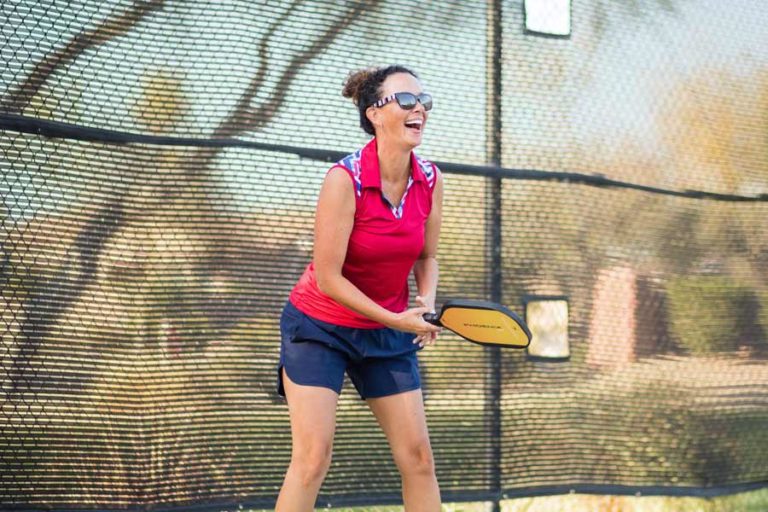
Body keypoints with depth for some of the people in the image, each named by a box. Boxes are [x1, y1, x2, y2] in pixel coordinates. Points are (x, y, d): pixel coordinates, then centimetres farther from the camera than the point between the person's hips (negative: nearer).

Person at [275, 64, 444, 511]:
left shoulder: (430, 180, -6)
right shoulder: (345, 179, -23)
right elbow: (328, 278, -21)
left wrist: (427, 302, -11)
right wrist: (394, 319, -22)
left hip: (391, 331, 5)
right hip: (320, 327, -5)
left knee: (418, 457, 1)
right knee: (312, 458, -13)